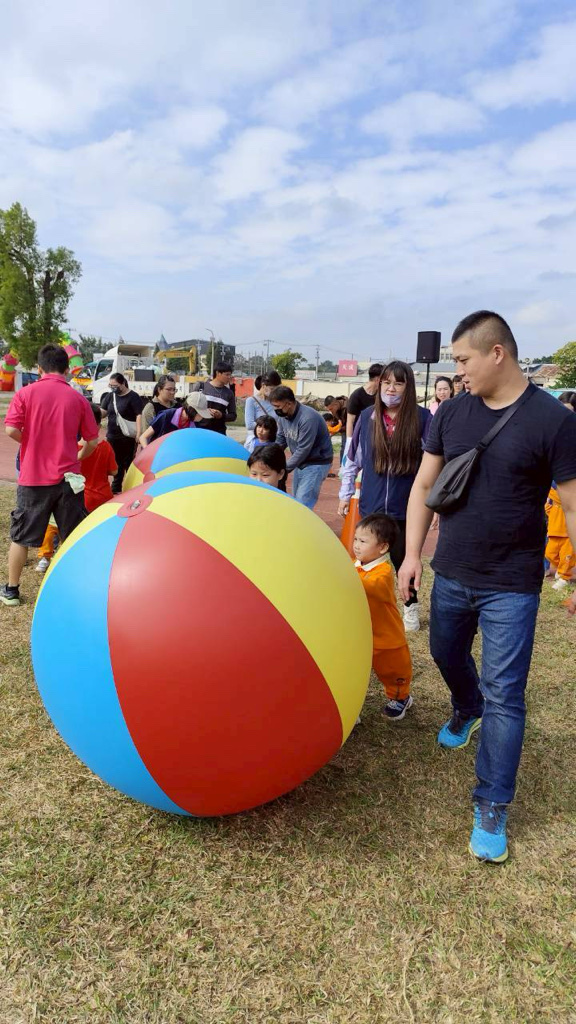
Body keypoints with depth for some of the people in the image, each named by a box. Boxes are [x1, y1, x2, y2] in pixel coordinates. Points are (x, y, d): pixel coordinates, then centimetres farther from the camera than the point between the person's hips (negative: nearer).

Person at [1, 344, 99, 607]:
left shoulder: (26, 393, -4)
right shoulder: (78, 399, 0)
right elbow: (92, 440, 2)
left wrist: (32, 442, 7)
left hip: (33, 477, -1)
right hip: (67, 477, 1)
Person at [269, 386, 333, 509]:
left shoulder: (308, 418, -27)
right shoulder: (284, 416, -2)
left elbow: (303, 450, -27)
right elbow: (280, 441, 10)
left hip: (316, 463, -9)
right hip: (300, 462, 9)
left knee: (303, 505, -16)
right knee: (296, 502, 15)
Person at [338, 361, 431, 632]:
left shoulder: (422, 418, -8)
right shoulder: (367, 416, 1)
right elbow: (353, 458, 9)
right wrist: (345, 493, 11)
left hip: (407, 507, -2)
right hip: (371, 505, 3)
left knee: (403, 559, 8)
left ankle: (411, 606, 31)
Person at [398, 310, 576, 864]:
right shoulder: (451, 413, 0)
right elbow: (423, 485, 6)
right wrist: (412, 553, 0)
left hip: (510, 586, -4)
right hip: (450, 573, 5)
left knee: (504, 696, 1)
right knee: (447, 656, 24)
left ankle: (492, 808, 18)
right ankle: (466, 709, 57)